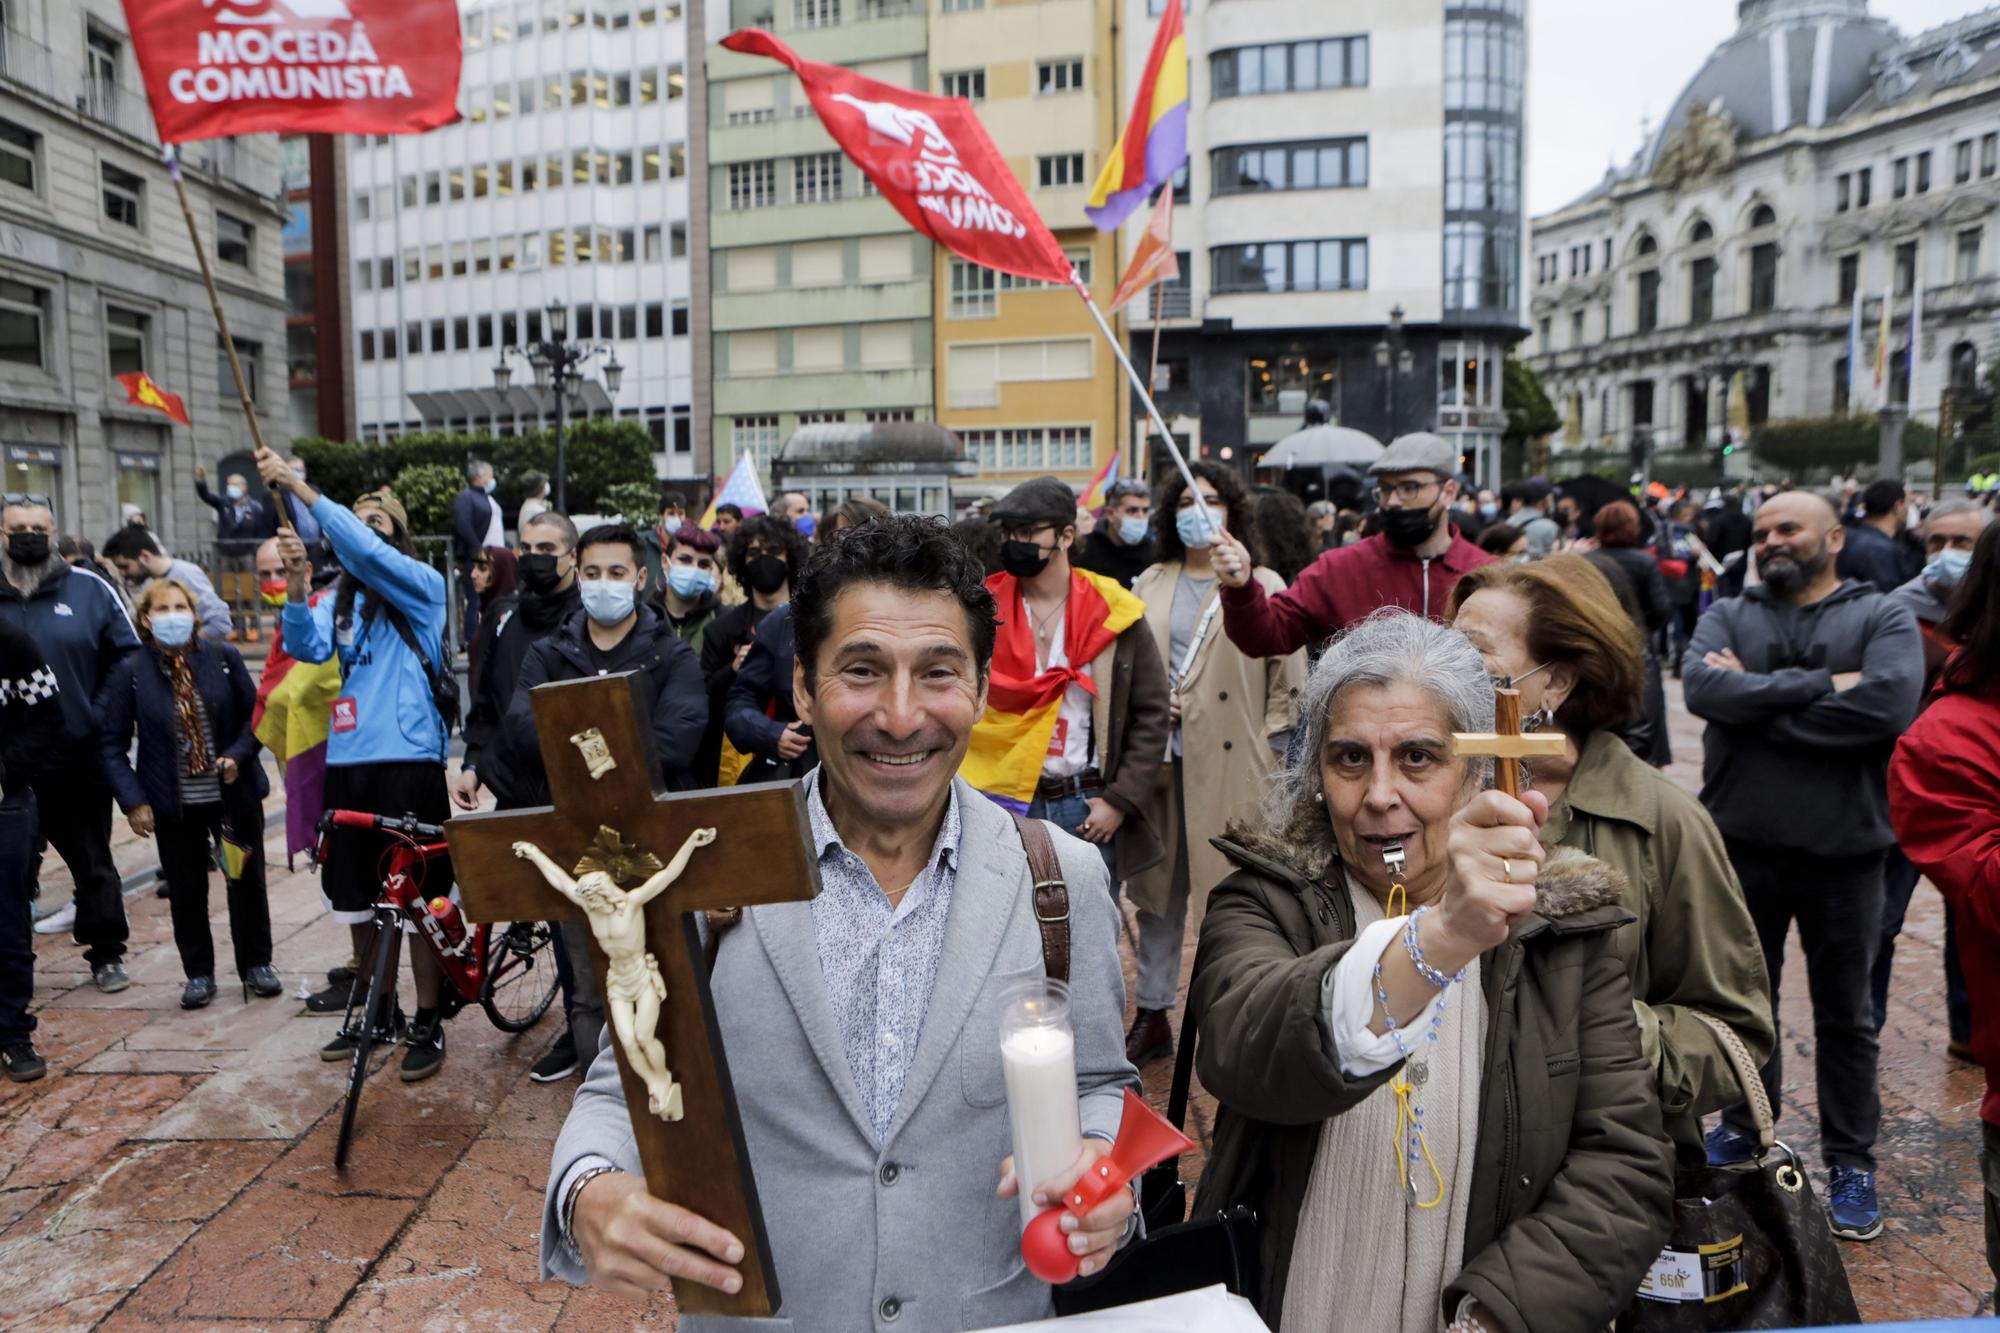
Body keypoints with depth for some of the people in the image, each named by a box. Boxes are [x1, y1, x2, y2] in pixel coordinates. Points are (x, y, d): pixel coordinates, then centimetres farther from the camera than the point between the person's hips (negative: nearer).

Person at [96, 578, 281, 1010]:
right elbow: (110, 744, -4)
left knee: (247, 880, 11)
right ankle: (198, 973, 24)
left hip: (235, 794, 1)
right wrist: (133, 800, -11)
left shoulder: (224, 658, -3)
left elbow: (256, 713, 4)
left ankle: (256, 963, 28)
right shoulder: (130, 673, -6)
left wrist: (238, 754, -13)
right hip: (174, 803, -1)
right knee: (186, 891, 8)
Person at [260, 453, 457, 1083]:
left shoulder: (421, 587, -1)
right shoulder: (336, 602, 12)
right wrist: (297, 585, -20)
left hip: (410, 762, -5)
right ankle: (377, 1011, 30)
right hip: (347, 764, 5)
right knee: (359, 900, 14)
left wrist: (299, 487, -22)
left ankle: (428, 1022, 13)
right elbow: (307, 648, -5)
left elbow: (367, 554, -19)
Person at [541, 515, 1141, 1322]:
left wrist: (1099, 1169, -20)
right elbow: (625, 1090, -6)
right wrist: (589, 1196, -26)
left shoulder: (1064, 879, -10)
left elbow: (1095, 1084, 0)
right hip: (752, 1314, 0)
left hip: (992, 1313, 1)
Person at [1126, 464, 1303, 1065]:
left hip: (1234, 767, -4)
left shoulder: (1263, 586, 0)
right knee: (1159, 889, 11)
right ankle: (1152, 1016, 24)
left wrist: (1273, 756, -6)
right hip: (1162, 761, 4)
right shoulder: (1151, 585, 12)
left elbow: (1288, 681, 0)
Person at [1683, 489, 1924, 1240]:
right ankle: (1742, 1127, 36)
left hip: (1844, 850, -2)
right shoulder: (1728, 617, 4)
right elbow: (1703, 687, -17)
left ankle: (1851, 1162, 27)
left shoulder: (1880, 618, -2)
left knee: (1844, 1016, 13)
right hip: (1743, 845, 2)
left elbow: (1891, 702, -22)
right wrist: (1824, 685, -20)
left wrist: (1756, 699, -17)